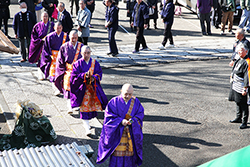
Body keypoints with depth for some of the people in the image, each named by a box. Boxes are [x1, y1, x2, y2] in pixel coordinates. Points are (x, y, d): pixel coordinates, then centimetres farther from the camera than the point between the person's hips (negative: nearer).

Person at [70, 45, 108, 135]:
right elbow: (74, 75, -7)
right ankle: (87, 127, -2)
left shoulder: (95, 63, 4)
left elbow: (100, 74, 2)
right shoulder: (78, 64, -2)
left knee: (92, 106, 7)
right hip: (82, 88, -3)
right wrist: (84, 75, -23)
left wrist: (93, 77, -18)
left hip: (93, 87, 3)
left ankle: (86, 121, 32)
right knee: (84, 107, -5)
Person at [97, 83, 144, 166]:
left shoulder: (136, 102, 0)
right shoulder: (114, 102, -8)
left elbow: (140, 114, -2)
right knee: (117, 153, -1)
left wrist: (132, 120, -21)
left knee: (130, 152, 7)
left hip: (132, 133, 2)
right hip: (118, 132, -2)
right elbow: (109, 116, -10)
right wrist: (121, 121, -22)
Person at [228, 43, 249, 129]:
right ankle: (238, 118, 35)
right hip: (235, 85, 9)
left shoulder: (246, 62, -18)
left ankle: (244, 122, 7)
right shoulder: (239, 60, 9)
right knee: (237, 102, 20)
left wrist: (245, 88, -22)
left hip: (241, 87, -9)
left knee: (243, 104, -1)